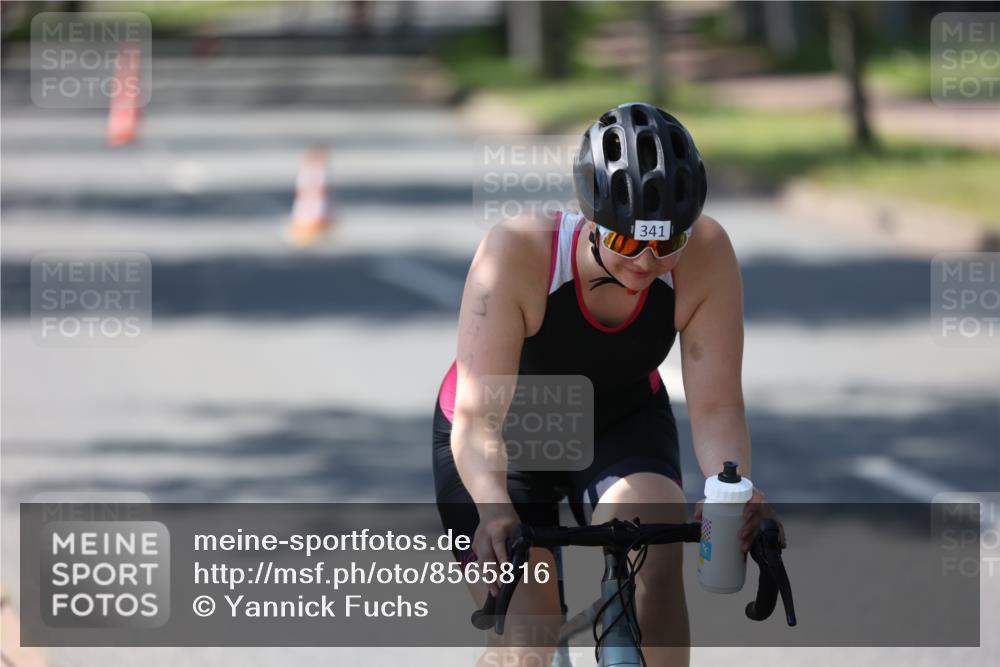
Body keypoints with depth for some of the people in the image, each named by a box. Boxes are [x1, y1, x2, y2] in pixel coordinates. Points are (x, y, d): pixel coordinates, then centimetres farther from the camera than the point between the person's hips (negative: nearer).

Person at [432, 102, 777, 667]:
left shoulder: (706, 255, -30)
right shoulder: (518, 251, -37)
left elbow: (715, 407, -27)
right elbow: (477, 419, -40)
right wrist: (494, 511, -60)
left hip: (622, 424, 2)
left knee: (656, 555, -30)